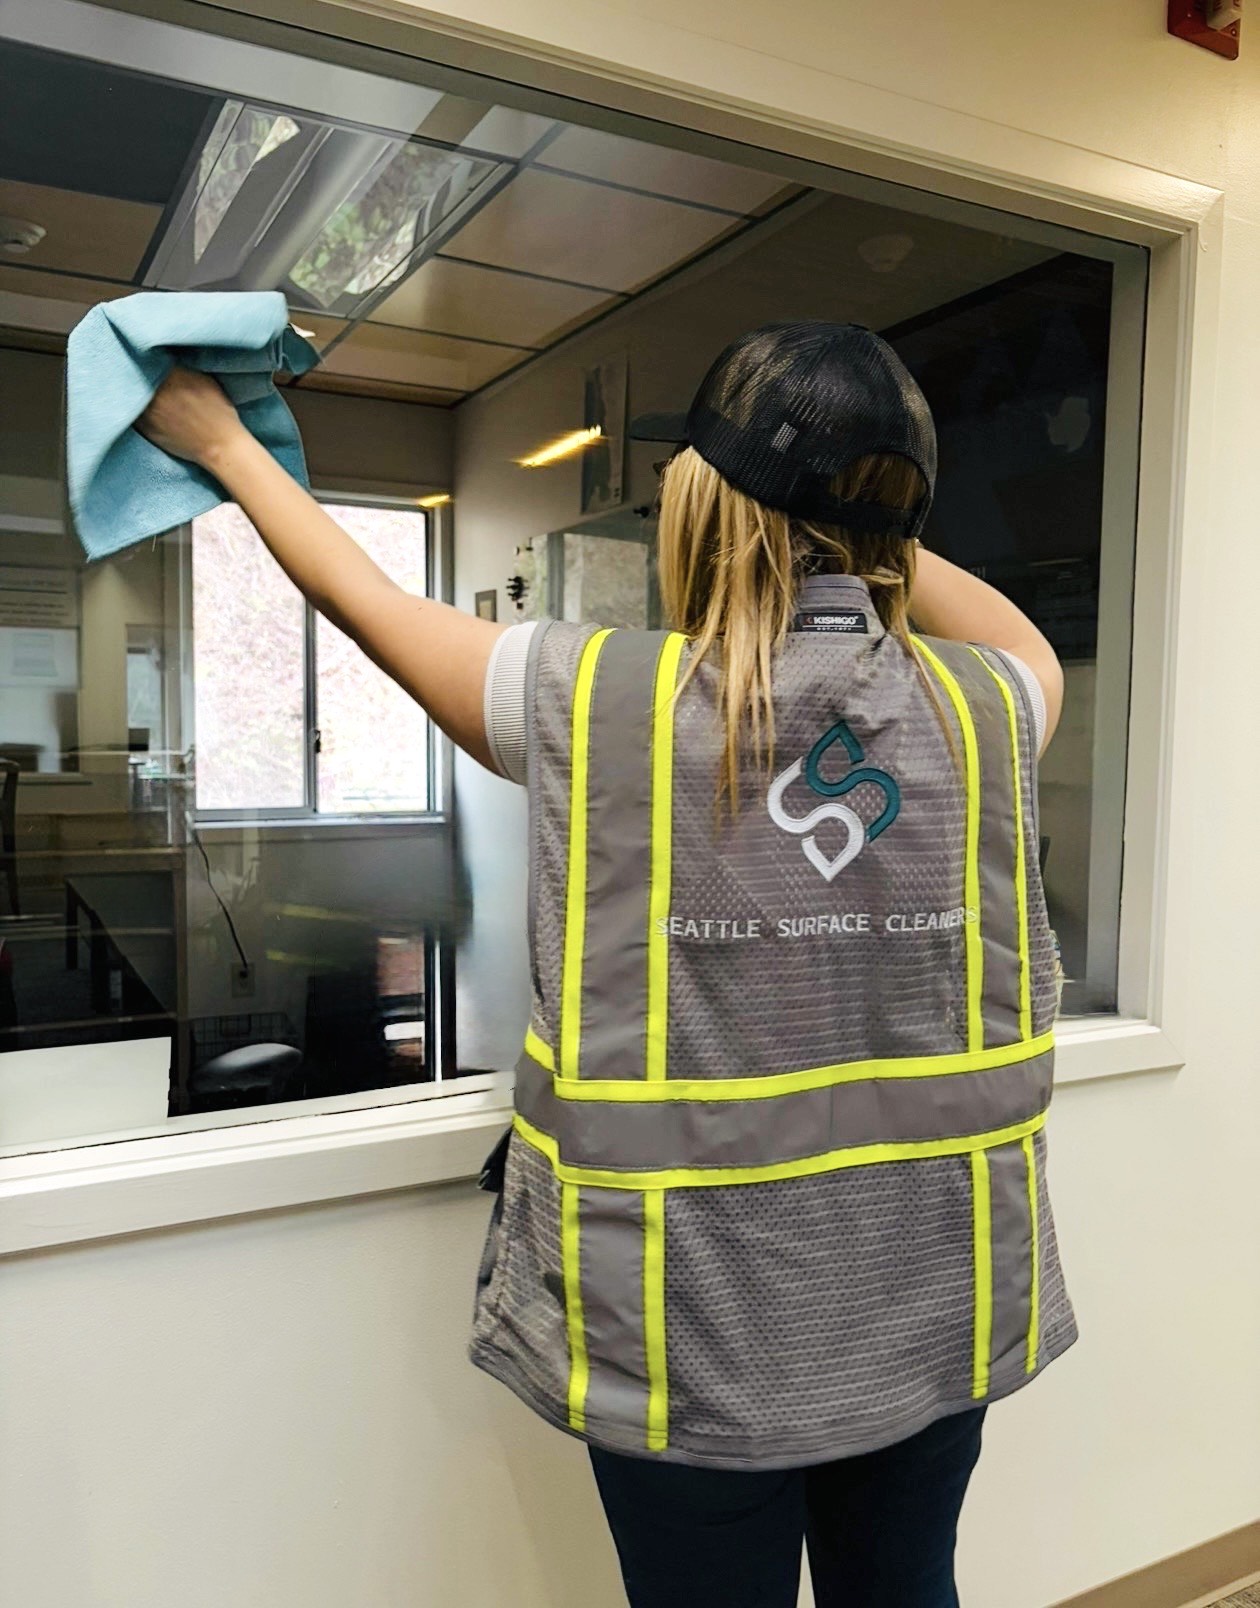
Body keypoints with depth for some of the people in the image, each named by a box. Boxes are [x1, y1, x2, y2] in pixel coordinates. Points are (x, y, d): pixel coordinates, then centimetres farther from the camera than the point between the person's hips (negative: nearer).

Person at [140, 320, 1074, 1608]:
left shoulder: (594, 701, -15)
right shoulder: (984, 708, -7)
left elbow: (363, 600, 2)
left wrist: (220, 442, 19)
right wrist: (856, 507, 14)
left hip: (698, 1334, -2)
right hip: (937, 1313, 3)